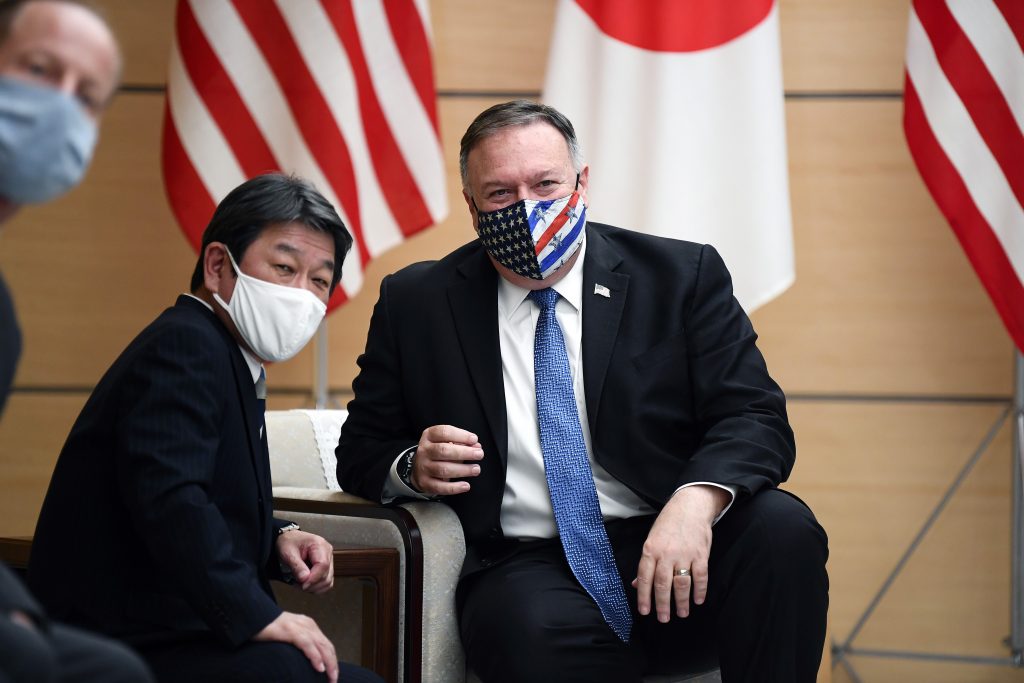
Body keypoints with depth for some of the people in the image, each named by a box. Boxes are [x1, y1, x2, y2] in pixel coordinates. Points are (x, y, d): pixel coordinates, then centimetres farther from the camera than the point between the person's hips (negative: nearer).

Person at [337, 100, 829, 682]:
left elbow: (755, 417, -2)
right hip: (528, 568, -2)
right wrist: (413, 467, -9)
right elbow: (361, 452, 16)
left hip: (670, 551, 2)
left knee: (783, 528, -29)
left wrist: (695, 500, -24)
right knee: (535, 632, -37)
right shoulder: (416, 304, 10)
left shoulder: (683, 277, 7)